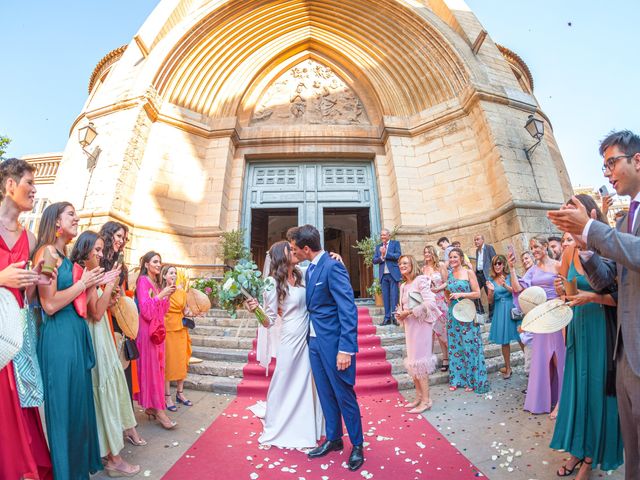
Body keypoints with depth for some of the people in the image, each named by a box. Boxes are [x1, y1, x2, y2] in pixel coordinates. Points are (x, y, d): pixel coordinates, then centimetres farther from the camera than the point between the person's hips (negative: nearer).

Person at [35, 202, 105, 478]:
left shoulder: (64, 255, 15)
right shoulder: (46, 251, -12)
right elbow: (50, 304, -19)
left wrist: (91, 284, 7)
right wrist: (82, 283, -8)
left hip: (76, 333, 9)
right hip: (59, 336, -9)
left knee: (79, 402, 17)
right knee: (65, 406, 4)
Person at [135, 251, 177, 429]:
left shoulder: (156, 282, 16)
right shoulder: (143, 281, -8)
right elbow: (145, 308, -16)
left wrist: (167, 296, 1)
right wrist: (161, 294, -21)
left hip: (158, 329, 8)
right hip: (147, 330, -8)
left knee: (157, 366, 10)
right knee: (150, 367, -4)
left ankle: (149, 406, 20)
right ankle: (158, 410, 0)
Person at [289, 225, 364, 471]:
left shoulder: (333, 267, -18)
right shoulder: (310, 270, 9)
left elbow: (348, 309, -22)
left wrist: (345, 349, -24)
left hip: (334, 343, -8)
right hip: (315, 342, 8)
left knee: (344, 396, 8)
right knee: (326, 395, 19)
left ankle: (357, 445, 29)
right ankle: (333, 439, 38)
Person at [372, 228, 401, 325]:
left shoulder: (395, 243, 5)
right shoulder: (378, 246, 15)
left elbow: (398, 255, -10)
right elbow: (374, 260, 7)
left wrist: (385, 254, -12)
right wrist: (381, 257, -12)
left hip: (393, 273, -4)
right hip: (383, 275, 4)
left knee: (394, 296, -3)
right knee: (385, 297, 5)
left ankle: (395, 316, 2)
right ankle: (387, 317, 9)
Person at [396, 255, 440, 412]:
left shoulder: (421, 280, -10)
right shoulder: (403, 286, 13)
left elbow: (429, 302, -19)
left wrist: (409, 312, -18)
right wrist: (400, 314, -1)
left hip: (420, 324, -8)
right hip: (409, 326, 8)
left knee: (419, 361, -4)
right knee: (413, 361, 11)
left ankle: (426, 400, 8)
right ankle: (419, 397, 23)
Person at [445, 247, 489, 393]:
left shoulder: (469, 272, -4)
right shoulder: (449, 275, 9)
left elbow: (477, 293, -7)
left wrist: (461, 294, -16)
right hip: (453, 313, 5)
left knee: (469, 346, 0)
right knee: (454, 345, 9)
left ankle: (472, 380, 14)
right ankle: (456, 379, 21)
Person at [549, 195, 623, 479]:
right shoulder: (570, 251, 2)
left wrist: (593, 297, -25)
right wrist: (561, 291, -9)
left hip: (603, 327, -4)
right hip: (578, 327, 5)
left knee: (597, 388, 7)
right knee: (577, 386, 13)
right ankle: (578, 450, 32)